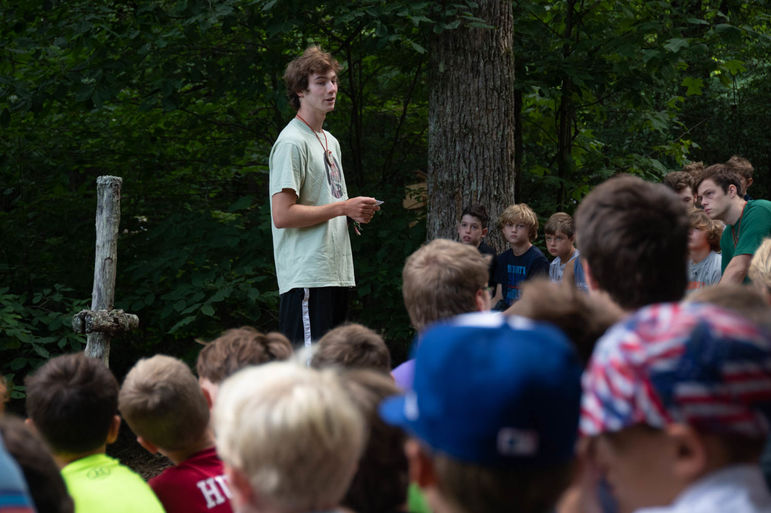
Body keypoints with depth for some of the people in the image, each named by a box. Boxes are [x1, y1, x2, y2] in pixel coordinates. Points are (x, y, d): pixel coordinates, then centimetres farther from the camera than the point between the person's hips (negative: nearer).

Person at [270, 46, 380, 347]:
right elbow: (282, 215, -19)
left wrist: (357, 212, 9)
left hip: (337, 274, 10)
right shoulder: (292, 142, -10)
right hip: (306, 277, -10)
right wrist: (343, 208, -14)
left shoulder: (330, 142, 22)